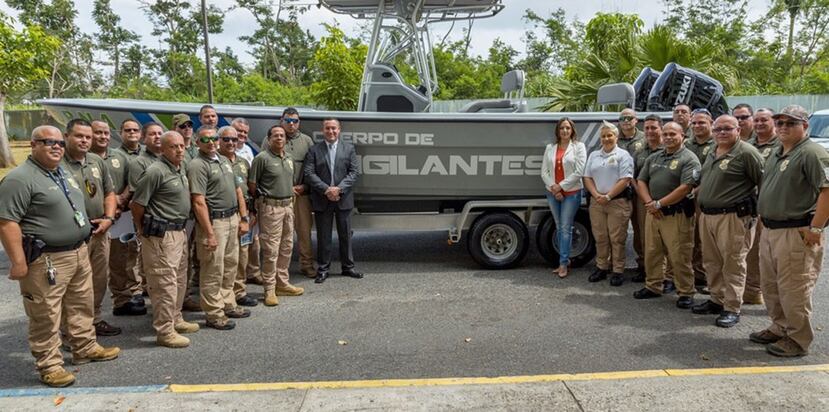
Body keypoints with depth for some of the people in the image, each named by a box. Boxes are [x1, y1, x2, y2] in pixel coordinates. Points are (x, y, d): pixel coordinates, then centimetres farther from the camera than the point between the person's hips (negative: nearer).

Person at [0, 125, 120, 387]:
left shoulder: (65, 175, 14)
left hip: (79, 253, 9)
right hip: (46, 260, -9)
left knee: (81, 306, 19)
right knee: (46, 316, 1)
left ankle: (85, 348, 34)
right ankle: (49, 365, 13)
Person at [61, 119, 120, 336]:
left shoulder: (98, 161, 10)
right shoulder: (57, 165, -11)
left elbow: (109, 193, 15)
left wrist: (108, 218, 0)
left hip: (100, 231, 6)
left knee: (100, 279, 15)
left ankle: (95, 320, 31)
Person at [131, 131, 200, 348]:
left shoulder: (180, 169, 11)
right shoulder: (156, 171, -16)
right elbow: (137, 204, -13)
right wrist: (143, 230, -1)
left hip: (179, 231, 9)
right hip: (162, 235, -9)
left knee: (179, 279, 18)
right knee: (165, 282, -4)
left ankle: (175, 319, 33)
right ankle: (164, 331, 4)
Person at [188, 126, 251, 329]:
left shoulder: (224, 160, 14)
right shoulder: (197, 165, -12)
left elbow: (238, 190, 19)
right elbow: (199, 202, -19)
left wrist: (243, 218, 12)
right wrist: (209, 233, -22)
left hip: (232, 219, 8)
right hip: (213, 221, -8)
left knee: (230, 265, 17)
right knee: (213, 270, 0)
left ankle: (228, 304, 31)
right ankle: (213, 314, 11)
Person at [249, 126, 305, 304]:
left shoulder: (289, 158, 12)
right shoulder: (262, 158, -9)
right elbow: (251, 184, -8)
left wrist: (288, 199, 16)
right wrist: (262, 199, 1)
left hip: (287, 205, 7)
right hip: (270, 207, -7)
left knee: (286, 247, 13)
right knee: (271, 249, -4)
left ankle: (283, 283, 25)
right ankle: (269, 289, 4)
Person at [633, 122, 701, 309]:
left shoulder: (689, 159, -8)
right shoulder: (653, 158, 14)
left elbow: (685, 188, -17)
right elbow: (641, 181, 12)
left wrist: (659, 204, -14)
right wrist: (649, 203, -5)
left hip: (676, 215, -7)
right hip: (653, 213, 7)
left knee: (679, 257, -2)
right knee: (651, 253, 13)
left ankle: (686, 293, 10)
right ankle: (653, 286, 26)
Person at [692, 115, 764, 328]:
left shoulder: (747, 153, -12)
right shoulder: (712, 153, 15)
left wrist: (756, 210, -10)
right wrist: (699, 192, 15)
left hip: (733, 217, -8)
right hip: (707, 215, 8)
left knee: (733, 263, -2)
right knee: (712, 262, 15)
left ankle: (732, 308, 6)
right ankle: (717, 299, 29)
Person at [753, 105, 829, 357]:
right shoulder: (776, 155, 16)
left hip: (796, 233, -9)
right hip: (769, 230, 9)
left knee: (793, 290, -2)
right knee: (771, 286, 18)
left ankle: (798, 340, 11)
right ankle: (780, 329, 32)